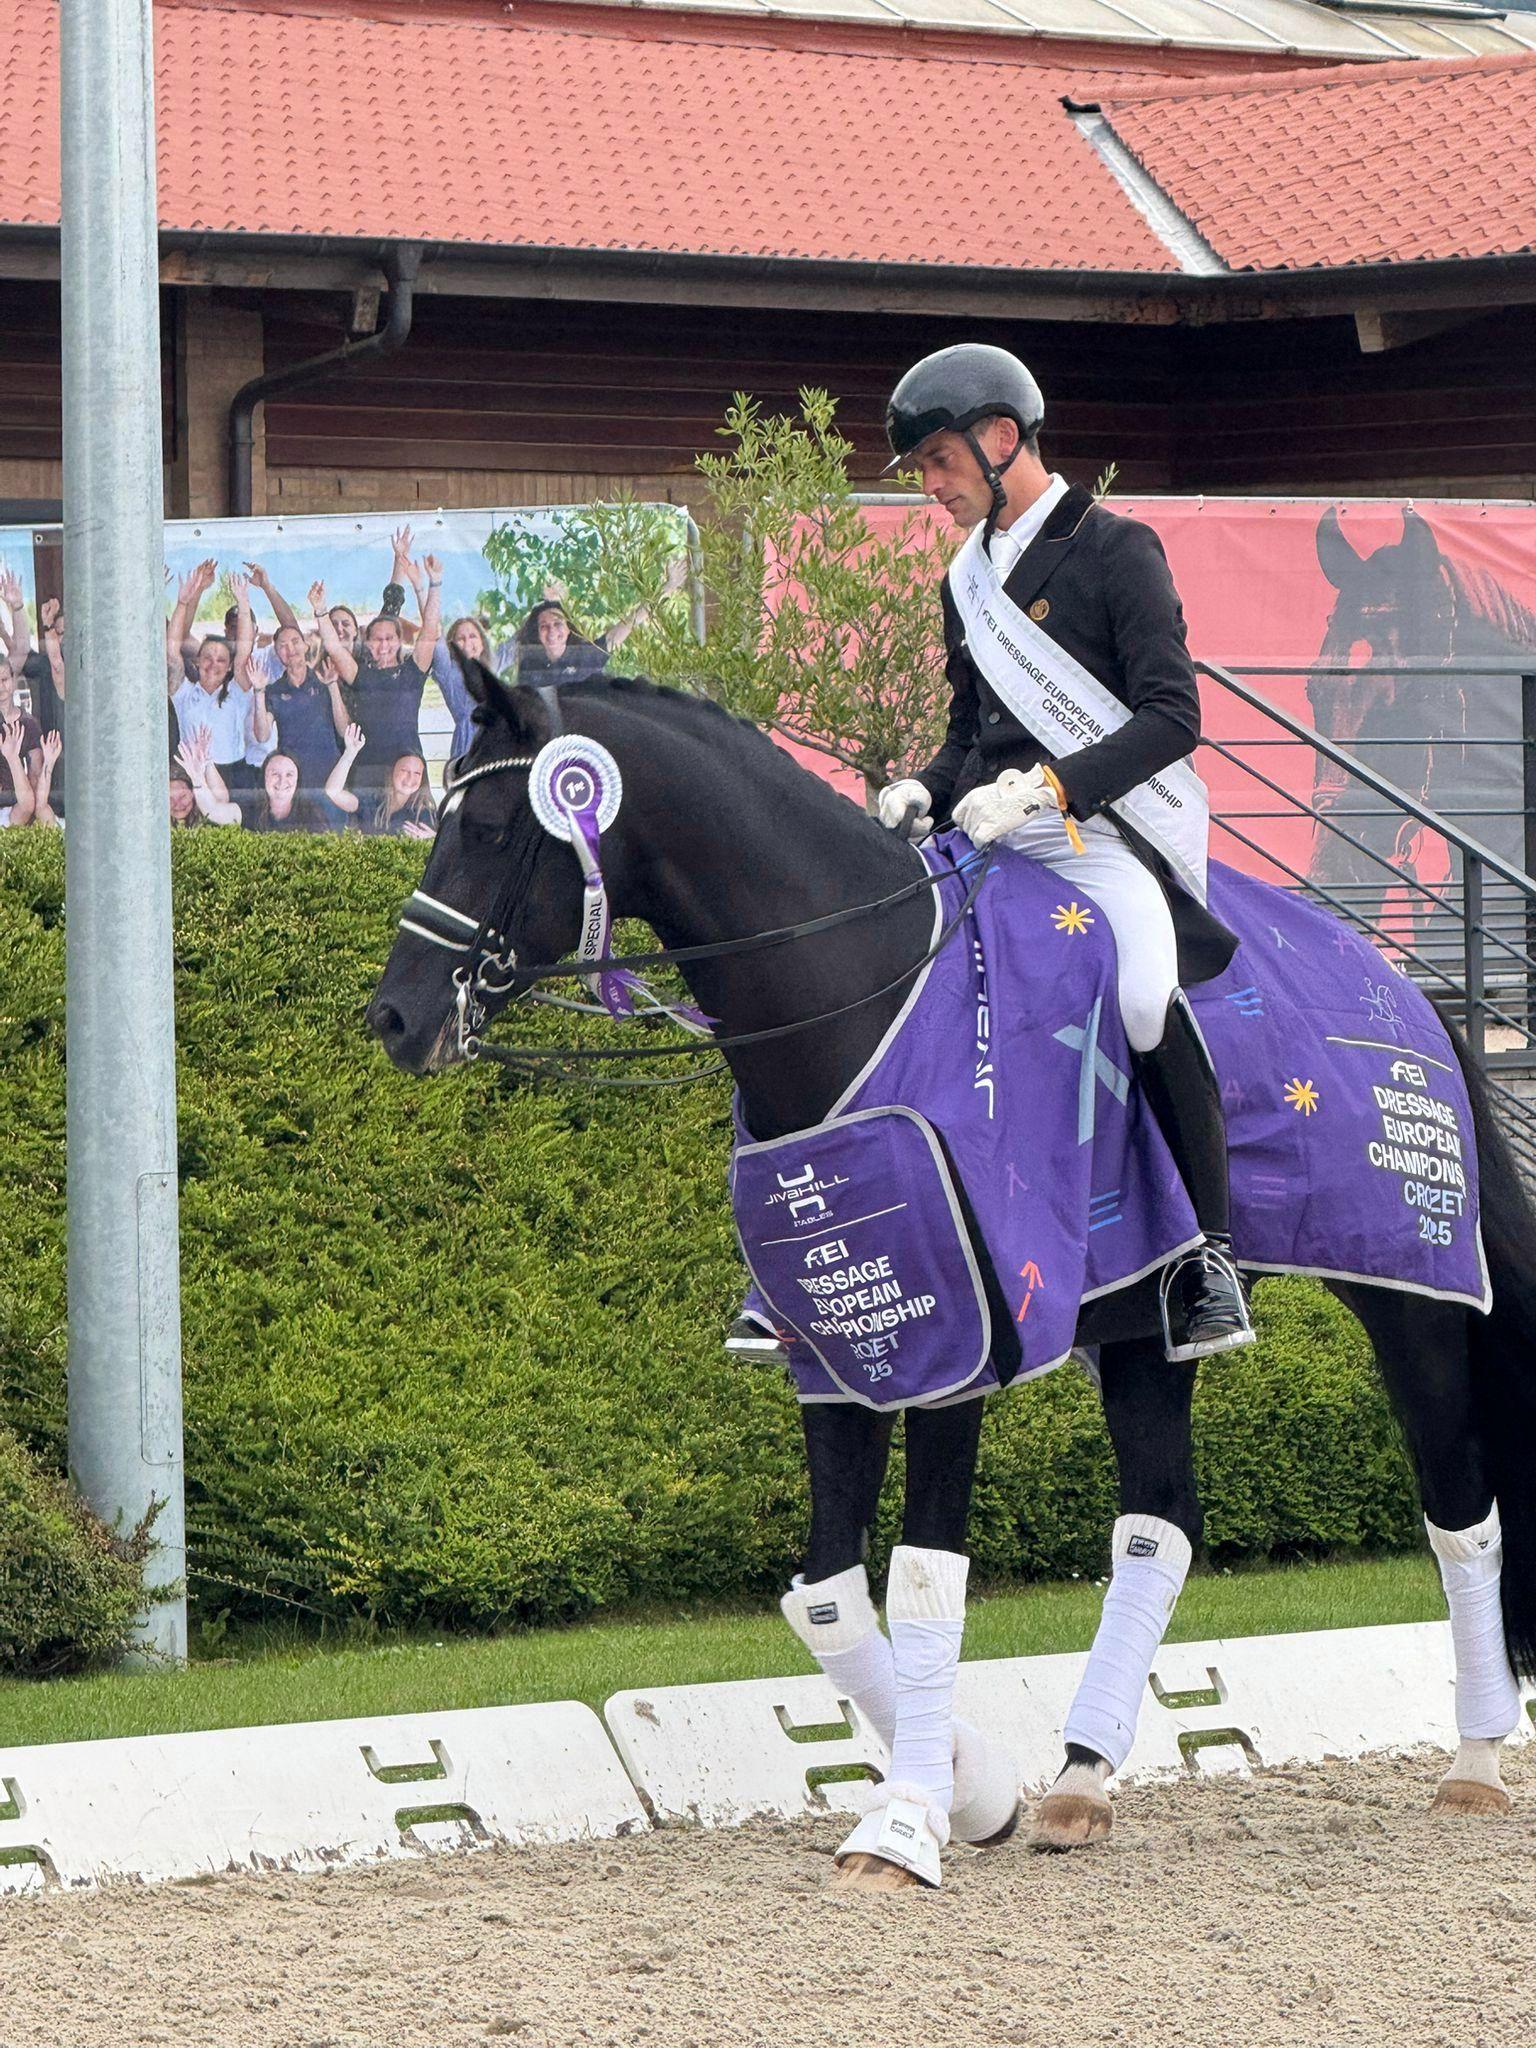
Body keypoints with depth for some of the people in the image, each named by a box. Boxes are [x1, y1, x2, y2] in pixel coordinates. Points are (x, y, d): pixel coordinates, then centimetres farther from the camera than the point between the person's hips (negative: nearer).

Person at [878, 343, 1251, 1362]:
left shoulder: (1116, 550, -2)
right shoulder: (969, 581, 20)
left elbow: (1172, 715, -11)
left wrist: (1051, 784, -21)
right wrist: (926, 791, 5)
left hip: (1103, 832, -7)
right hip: (987, 837, 7)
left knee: (1147, 994, -33)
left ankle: (1211, 1256, -21)